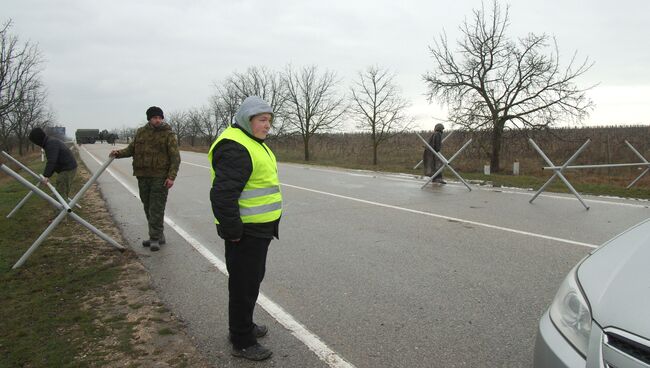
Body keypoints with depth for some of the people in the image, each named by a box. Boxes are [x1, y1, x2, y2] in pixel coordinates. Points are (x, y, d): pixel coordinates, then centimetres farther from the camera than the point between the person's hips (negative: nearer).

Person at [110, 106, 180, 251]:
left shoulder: (168, 134, -4)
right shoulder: (141, 132, 10)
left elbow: (175, 158, -8)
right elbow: (131, 149, 17)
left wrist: (171, 176, -16)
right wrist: (119, 153, -3)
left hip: (160, 177, -6)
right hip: (143, 176, 6)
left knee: (156, 208, -6)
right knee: (148, 208, 12)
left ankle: (155, 238, 1)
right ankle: (158, 236, 24)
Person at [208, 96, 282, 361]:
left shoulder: (253, 143, 14)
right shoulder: (235, 148, -21)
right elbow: (222, 195, -28)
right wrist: (234, 233, -22)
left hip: (259, 229, 11)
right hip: (246, 233, -11)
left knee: (252, 278, 22)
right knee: (244, 286, 2)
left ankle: (244, 326, 40)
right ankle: (242, 342, 18)